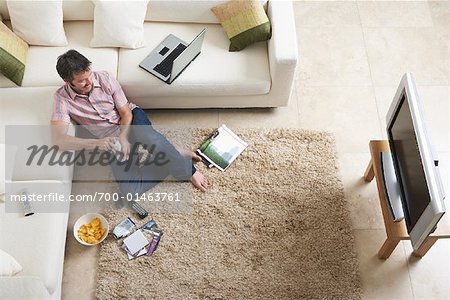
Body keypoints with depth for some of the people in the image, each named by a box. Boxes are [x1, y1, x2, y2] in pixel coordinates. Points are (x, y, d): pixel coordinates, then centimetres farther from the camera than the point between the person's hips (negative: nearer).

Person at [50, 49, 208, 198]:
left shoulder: (105, 77, -8)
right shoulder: (62, 98, -12)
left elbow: (126, 113, -6)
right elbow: (60, 139, -23)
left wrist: (123, 137, -24)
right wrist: (96, 143, -35)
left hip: (132, 119, 0)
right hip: (111, 140, 0)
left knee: (146, 136, -41)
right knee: (130, 190, -27)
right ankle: (172, 154, -13)